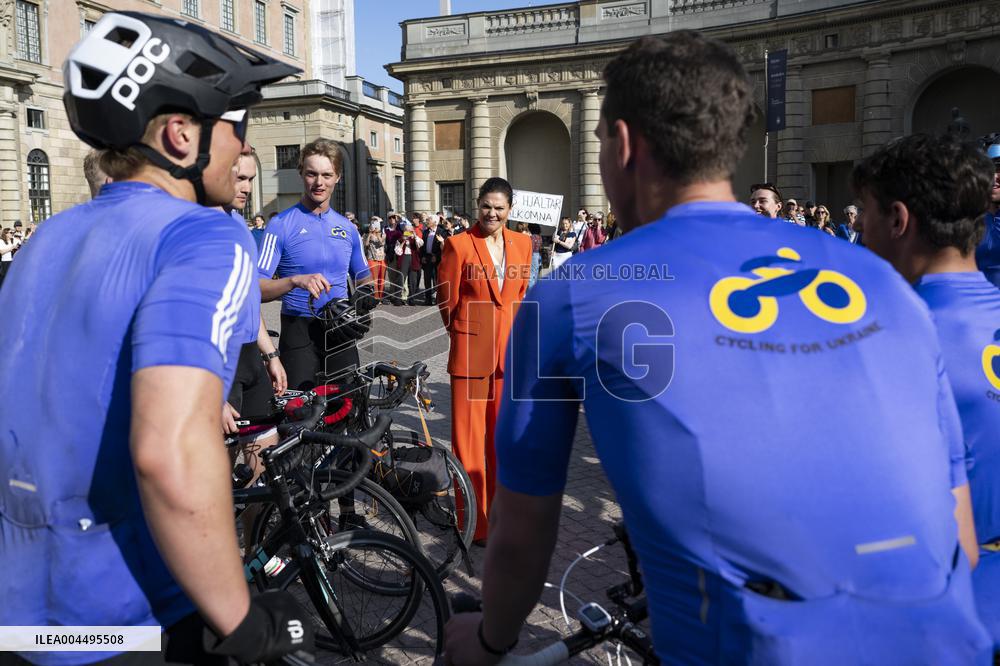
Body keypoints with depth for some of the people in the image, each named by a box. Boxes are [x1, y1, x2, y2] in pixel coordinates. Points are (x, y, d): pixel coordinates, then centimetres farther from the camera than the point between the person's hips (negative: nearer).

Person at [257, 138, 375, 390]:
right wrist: (295, 281, -28)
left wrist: (366, 293, -1)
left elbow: (363, 277, 21)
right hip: (299, 334, -4)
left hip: (341, 334, 4)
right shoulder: (281, 225, -4)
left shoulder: (347, 228, 11)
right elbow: (257, 289, -11)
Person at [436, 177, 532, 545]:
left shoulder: (522, 244, 8)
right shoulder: (459, 244, -6)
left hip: (510, 350, 4)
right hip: (471, 350, -4)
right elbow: (447, 300, 0)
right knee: (469, 436, 1)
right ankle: (473, 521, 12)